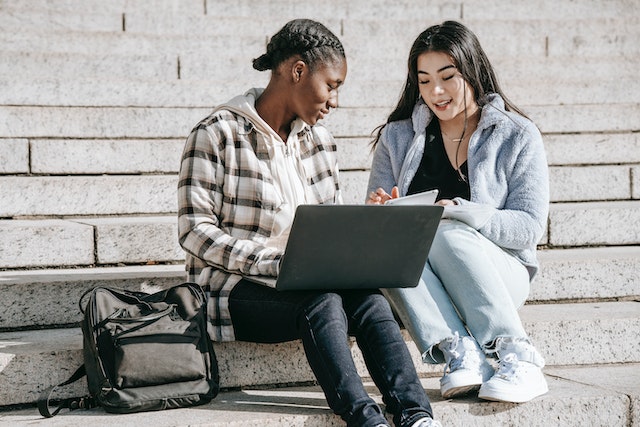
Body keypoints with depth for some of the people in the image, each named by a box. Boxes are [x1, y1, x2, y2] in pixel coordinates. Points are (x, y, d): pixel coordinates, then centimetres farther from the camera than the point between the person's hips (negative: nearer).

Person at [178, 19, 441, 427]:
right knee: (322, 302, -34)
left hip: (308, 284, 5)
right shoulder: (217, 134, -6)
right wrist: (276, 262, -23)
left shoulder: (319, 141, 14)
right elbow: (195, 231, -12)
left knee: (370, 298, -26)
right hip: (236, 290, -5)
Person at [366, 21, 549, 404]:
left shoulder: (518, 137, 3)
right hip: (416, 286, 2)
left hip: (498, 277, -2)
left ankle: (517, 357, -35)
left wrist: (458, 212, -22)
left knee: (446, 234, -33)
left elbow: (530, 227, -6)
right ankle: (461, 353, -42)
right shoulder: (397, 138, 12)